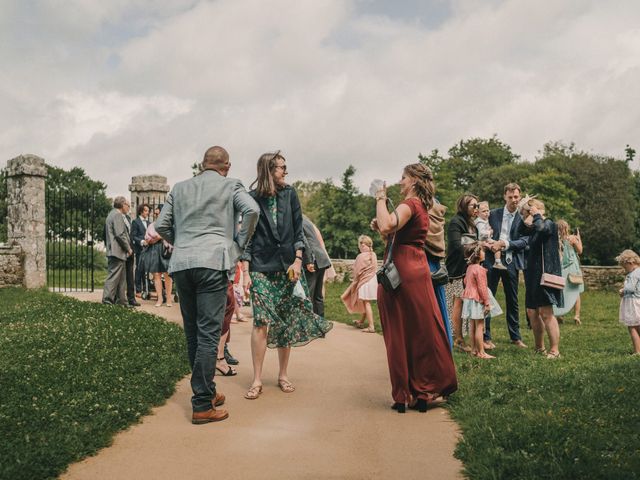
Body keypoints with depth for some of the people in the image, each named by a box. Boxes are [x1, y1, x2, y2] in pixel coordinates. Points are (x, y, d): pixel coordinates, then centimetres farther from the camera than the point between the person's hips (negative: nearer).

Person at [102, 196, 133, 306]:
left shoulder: (112, 214, 20)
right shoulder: (117, 215, -11)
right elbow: (120, 234, -19)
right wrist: (128, 248, -10)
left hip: (112, 251, 10)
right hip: (118, 251, -10)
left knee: (121, 278, 13)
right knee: (113, 277, -10)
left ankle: (121, 301, 17)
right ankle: (107, 301, -10)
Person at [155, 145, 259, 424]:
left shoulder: (180, 188, 18)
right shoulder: (231, 186, 7)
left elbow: (161, 225, 13)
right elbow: (251, 210, -10)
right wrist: (240, 244, 1)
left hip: (181, 264, 5)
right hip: (213, 262, -5)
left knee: (192, 333, 14)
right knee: (208, 333, -5)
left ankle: (206, 391, 25)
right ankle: (202, 405, -6)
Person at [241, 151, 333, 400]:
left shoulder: (289, 194, 7)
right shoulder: (253, 198, 0)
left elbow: (298, 230, 8)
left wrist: (298, 261, -2)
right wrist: (245, 272, -5)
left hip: (287, 266, 3)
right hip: (261, 267, -2)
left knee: (285, 322, 5)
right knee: (261, 321, -8)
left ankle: (283, 375, 17)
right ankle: (257, 380, -1)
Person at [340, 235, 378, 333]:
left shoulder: (361, 256, -16)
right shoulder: (373, 255, 5)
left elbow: (358, 272, -12)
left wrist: (354, 281, 2)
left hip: (364, 282, -8)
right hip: (372, 280, 8)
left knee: (366, 303, -4)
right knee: (366, 303, 19)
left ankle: (371, 326, -7)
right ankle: (361, 322, 34)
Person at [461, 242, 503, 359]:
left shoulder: (469, 268, 8)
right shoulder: (479, 269, -19)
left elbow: (466, 281, 19)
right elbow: (482, 287, -20)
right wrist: (487, 302, -15)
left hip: (469, 298, 9)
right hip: (478, 301, -9)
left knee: (473, 326, 13)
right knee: (479, 327, -5)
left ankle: (474, 350, 19)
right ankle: (481, 352, -3)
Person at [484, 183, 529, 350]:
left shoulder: (523, 218, 1)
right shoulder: (493, 214, 5)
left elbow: (524, 241, -7)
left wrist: (504, 244, -17)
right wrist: (491, 245, -12)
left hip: (511, 262, 0)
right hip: (492, 261, 0)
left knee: (512, 301, 10)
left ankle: (515, 337, 21)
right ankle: (486, 337, 6)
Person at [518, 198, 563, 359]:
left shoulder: (549, 223, -9)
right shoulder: (535, 228, 17)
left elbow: (541, 227, -30)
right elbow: (520, 230, 27)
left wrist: (536, 215, -11)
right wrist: (527, 218, 13)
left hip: (546, 273, -10)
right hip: (534, 275, 10)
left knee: (546, 313, -12)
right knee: (532, 312, 13)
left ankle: (555, 350, -9)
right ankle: (539, 348, 23)